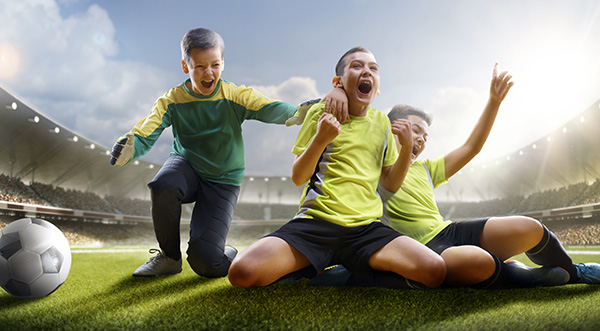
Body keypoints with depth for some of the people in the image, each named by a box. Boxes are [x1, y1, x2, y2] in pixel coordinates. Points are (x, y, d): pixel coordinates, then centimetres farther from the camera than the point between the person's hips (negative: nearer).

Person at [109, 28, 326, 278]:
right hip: (187, 166, 2)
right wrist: (129, 149, -43)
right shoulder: (171, 101, -8)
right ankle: (169, 257, -8)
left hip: (223, 180, -2)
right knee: (162, 186, -36)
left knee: (205, 262, -18)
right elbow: (144, 136, -18)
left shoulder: (235, 96, -12)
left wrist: (296, 113, -54)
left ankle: (228, 256, 23)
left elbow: (269, 109, -30)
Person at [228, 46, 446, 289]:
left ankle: (351, 275, 0)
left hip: (366, 228, 3)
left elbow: (391, 184, 18)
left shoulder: (382, 122, 16)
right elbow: (298, 177, 2)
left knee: (434, 271, -21)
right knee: (242, 272, -25)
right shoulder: (322, 112, 5)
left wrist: (407, 147, 2)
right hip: (316, 222, -3)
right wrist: (320, 139, -14)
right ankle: (307, 270, 4)